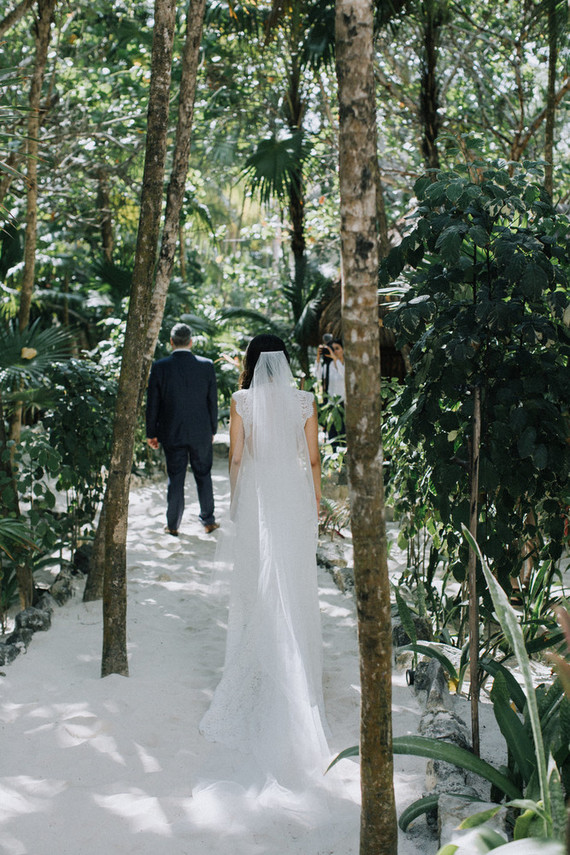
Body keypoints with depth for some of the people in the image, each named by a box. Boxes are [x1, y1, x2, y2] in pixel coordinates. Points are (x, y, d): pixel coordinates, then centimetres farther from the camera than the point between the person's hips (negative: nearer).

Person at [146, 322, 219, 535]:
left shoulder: (159, 367, -9)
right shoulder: (207, 366, -6)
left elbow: (153, 404, -4)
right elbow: (213, 401, 0)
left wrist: (151, 433, 6)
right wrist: (212, 430, 12)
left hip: (172, 433, -1)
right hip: (201, 433, 1)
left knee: (175, 479, 9)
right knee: (203, 476, 14)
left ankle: (173, 525, 16)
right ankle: (208, 521, 23)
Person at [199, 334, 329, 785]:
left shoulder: (243, 400, -4)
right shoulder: (305, 401, -2)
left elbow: (236, 457, -2)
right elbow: (313, 459, 1)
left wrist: (237, 502, 11)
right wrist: (316, 505, 11)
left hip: (256, 494, 0)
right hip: (295, 494, 1)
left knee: (257, 581, 9)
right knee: (295, 583, 8)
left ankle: (255, 666, 15)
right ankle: (297, 666, 15)